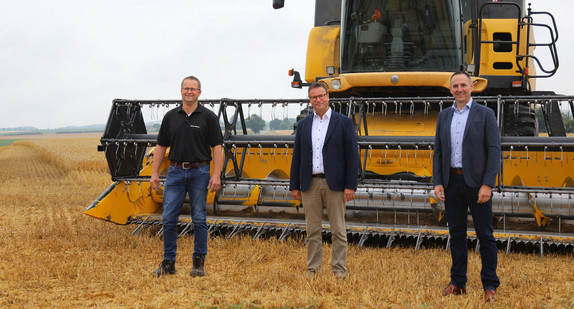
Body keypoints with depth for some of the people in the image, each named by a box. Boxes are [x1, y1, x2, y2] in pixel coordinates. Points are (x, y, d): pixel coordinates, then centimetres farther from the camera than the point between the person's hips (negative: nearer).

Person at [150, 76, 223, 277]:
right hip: (175, 171, 3)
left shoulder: (208, 117, -1)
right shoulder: (171, 117, 8)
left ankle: (199, 262, 13)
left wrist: (216, 175, -12)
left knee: (199, 219, 3)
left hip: (199, 172, -2)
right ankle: (168, 263, 10)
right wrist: (154, 173, 4)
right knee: (169, 218, 0)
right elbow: (161, 146, 11)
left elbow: (217, 147, -4)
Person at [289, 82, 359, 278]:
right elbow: (297, 157, 12)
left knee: (338, 230, 2)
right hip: (310, 184, 3)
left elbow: (352, 155, -3)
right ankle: (312, 269, 15)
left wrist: (351, 185, -10)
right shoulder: (303, 124, 11)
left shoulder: (344, 122, 1)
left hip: (334, 184, -3)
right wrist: (294, 186, 7)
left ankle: (339, 270, 10)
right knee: (312, 230, 8)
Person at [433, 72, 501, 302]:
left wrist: (487, 184, -16)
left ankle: (490, 286, 9)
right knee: (456, 234, 10)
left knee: (485, 235, 1)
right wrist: (437, 183, 0)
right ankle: (458, 283, 19)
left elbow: (494, 151, -7)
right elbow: (438, 152, 11)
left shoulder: (485, 114, -2)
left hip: (477, 183, -4)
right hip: (452, 183, 4)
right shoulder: (444, 116, 11)